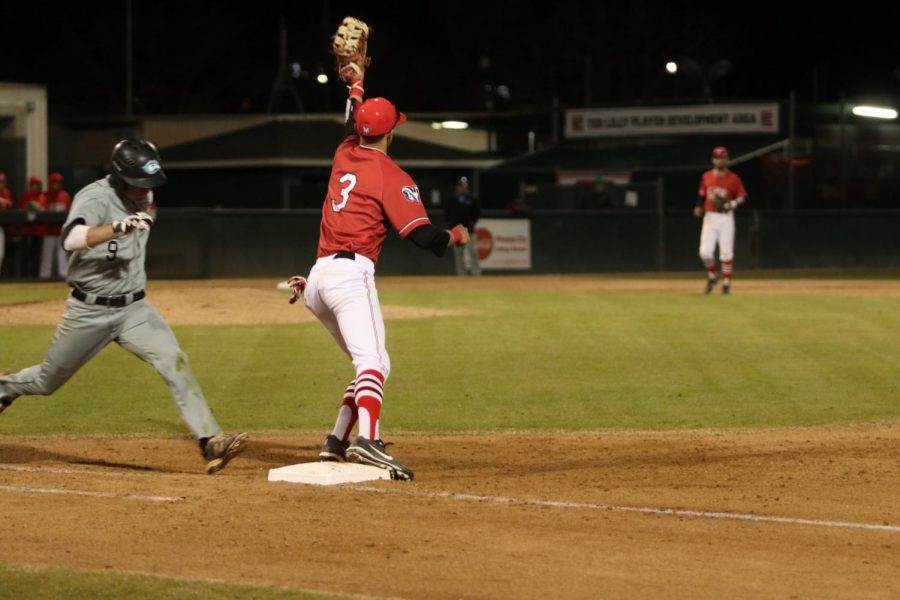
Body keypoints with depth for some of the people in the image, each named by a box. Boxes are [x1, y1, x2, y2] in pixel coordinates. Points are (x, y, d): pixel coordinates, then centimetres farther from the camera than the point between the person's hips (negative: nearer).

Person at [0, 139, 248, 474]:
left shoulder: (141, 199, 0)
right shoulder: (95, 198, -21)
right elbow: (72, 239, -44)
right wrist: (119, 228, -55)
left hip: (134, 309, 4)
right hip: (88, 311, -4)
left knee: (173, 362, -18)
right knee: (47, 382, 13)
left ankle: (210, 442, -25)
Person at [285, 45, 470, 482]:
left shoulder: (345, 155, 15)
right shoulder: (391, 176, -4)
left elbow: (353, 125, 40)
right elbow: (422, 234, -9)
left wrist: (356, 84, 55)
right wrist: (454, 237, 11)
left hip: (318, 277, 8)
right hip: (351, 275, -8)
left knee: (371, 364, 18)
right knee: (373, 361, -23)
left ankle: (336, 442, 11)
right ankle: (366, 440, -45)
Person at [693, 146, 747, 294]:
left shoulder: (733, 179, -3)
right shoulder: (706, 177, 6)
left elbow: (742, 197, 0)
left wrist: (731, 204, -17)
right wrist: (699, 207, -1)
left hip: (726, 217, -2)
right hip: (710, 217, 2)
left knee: (726, 252, -3)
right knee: (705, 252, -7)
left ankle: (726, 283, 9)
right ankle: (712, 277, 18)